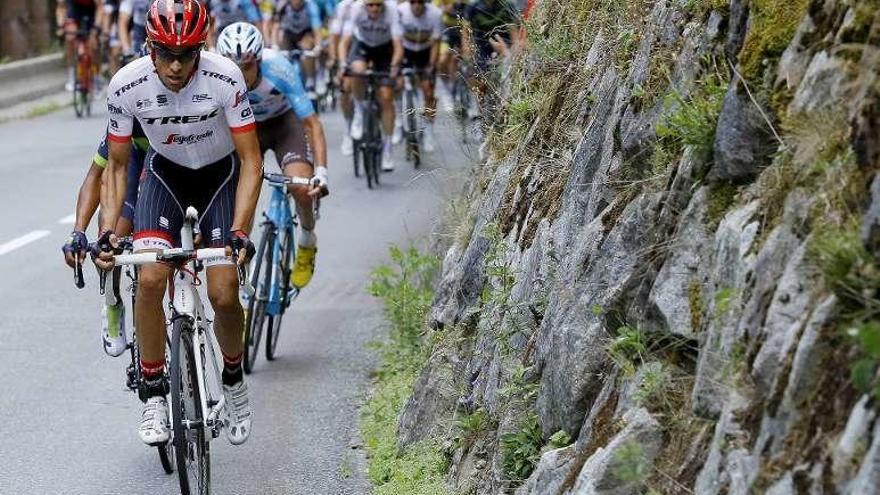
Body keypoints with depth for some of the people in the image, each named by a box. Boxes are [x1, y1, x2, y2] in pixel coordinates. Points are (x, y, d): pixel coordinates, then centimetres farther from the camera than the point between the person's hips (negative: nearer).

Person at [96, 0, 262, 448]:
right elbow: (116, 165, -10)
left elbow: (251, 161, -22)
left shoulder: (225, 78, -30)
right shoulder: (126, 86, -24)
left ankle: (234, 380, 18)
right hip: (165, 174, 1)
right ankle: (154, 394, -5)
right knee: (150, 279, -21)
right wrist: (106, 232, -22)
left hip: (221, 175, -1)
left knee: (224, 293, -11)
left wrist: (239, 232, -33)